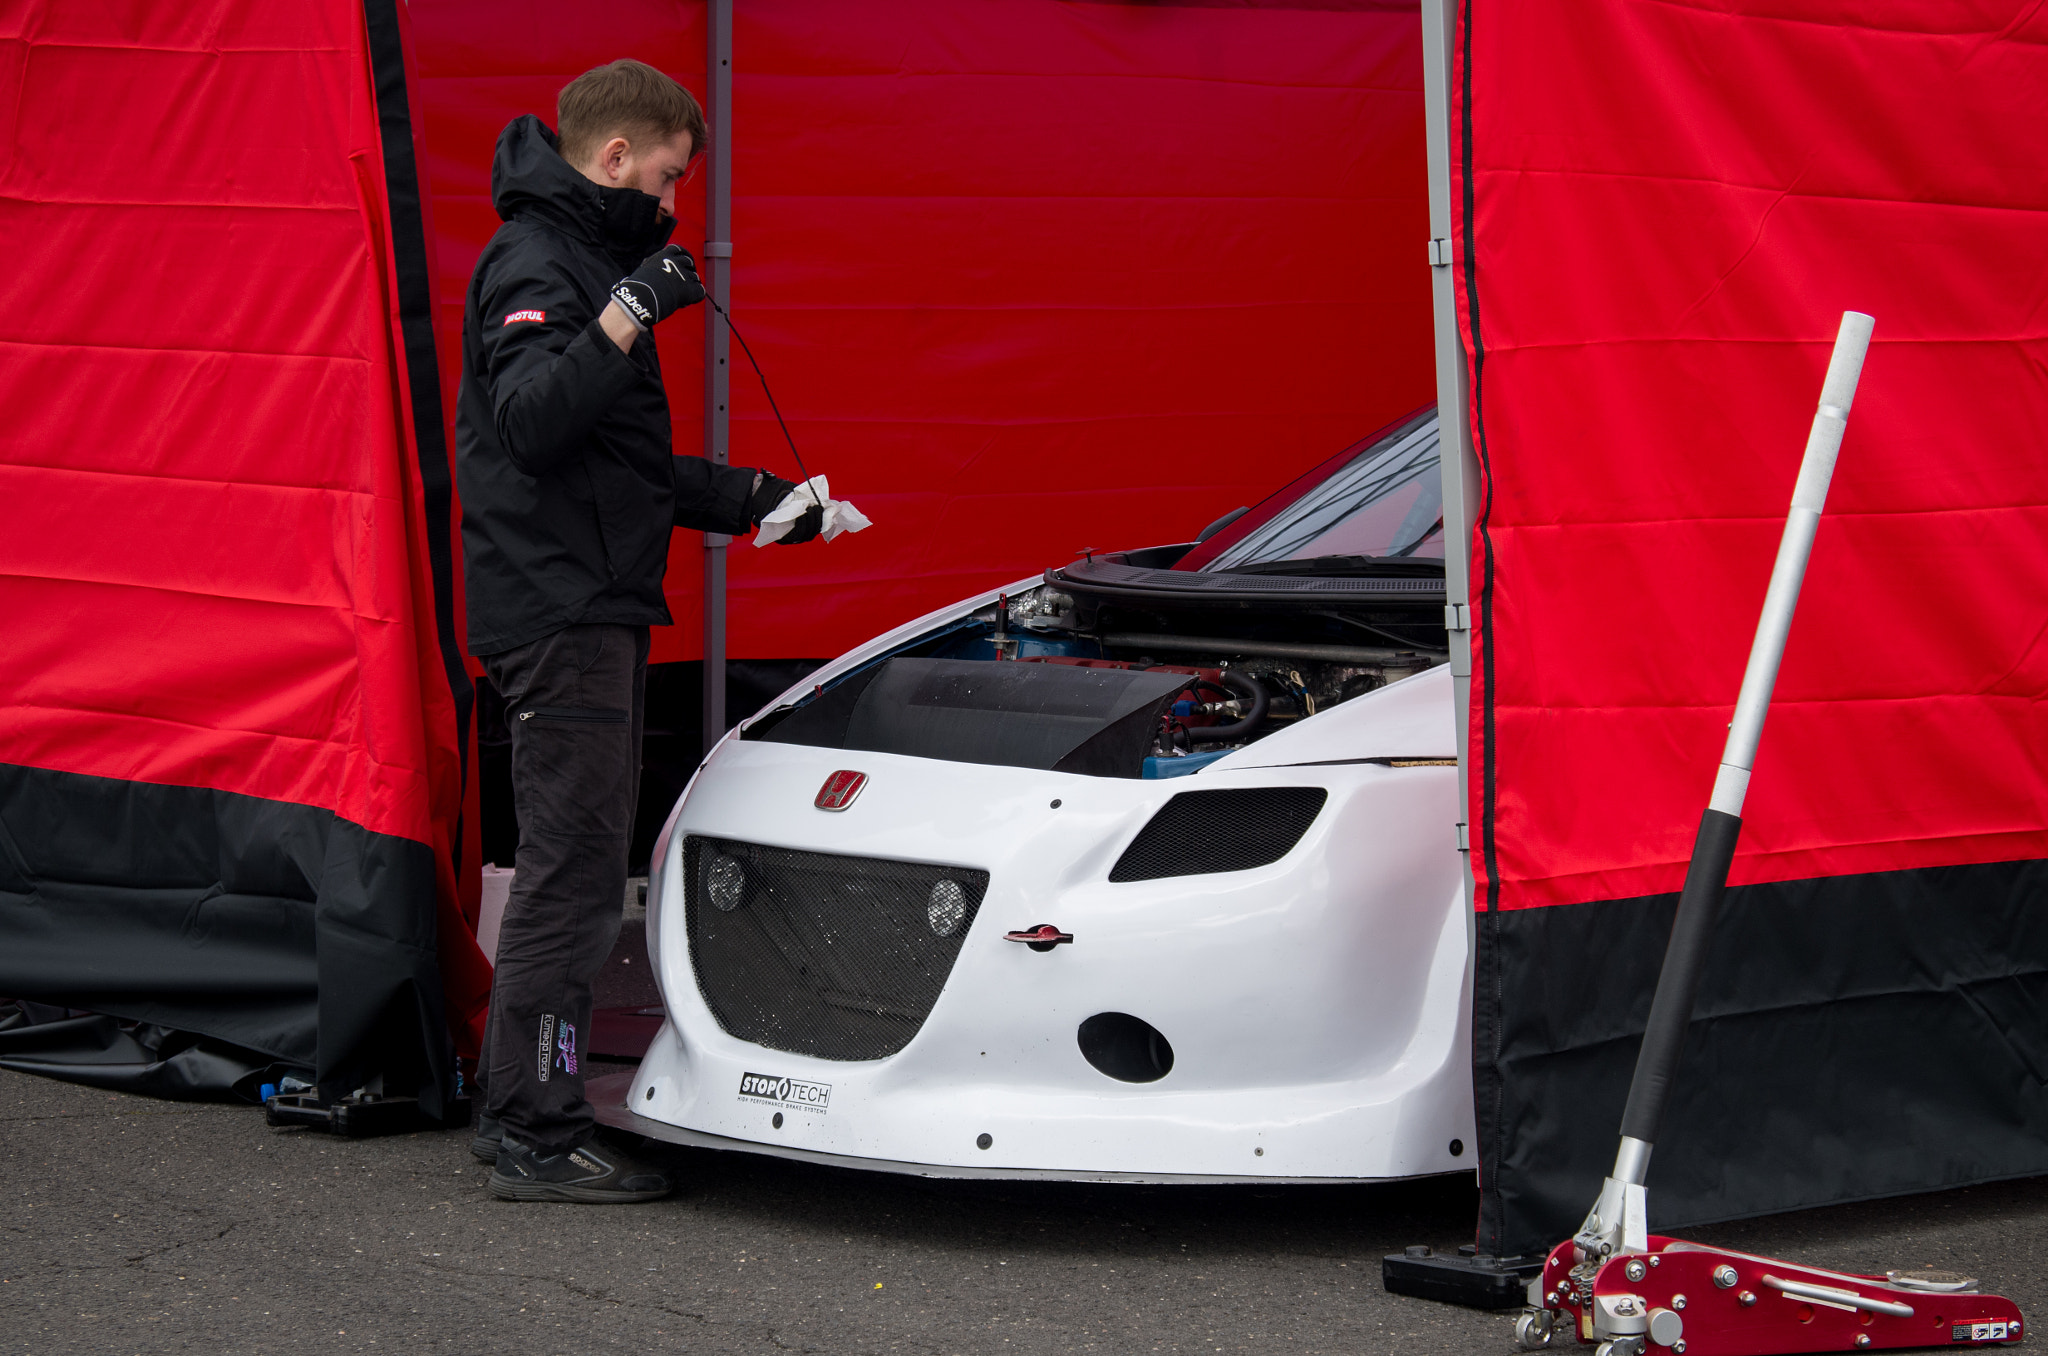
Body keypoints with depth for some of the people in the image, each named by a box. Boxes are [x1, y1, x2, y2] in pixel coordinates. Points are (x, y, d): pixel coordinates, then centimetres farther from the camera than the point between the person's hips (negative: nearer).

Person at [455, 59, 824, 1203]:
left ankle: (522, 1113, 19)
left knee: (576, 868, 14)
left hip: (597, 612, 11)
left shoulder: (588, 259, 22)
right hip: (557, 608, -11)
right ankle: (538, 1140, -8)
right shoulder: (535, 264, -11)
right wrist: (624, 318, -34)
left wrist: (747, 499, 26)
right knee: (574, 872, -10)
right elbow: (531, 423, -28)